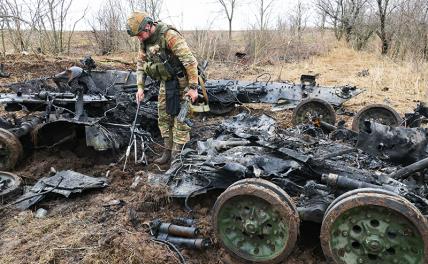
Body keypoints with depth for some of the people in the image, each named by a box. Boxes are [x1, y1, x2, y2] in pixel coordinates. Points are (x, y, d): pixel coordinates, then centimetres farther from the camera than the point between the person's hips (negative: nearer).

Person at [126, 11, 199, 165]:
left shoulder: (169, 35, -25)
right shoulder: (144, 41, 0)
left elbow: (190, 60, -25)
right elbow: (140, 63, 13)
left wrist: (193, 87, -24)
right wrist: (140, 87, 5)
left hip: (181, 81, -8)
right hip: (165, 82, 8)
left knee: (180, 119, -5)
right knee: (164, 118, 11)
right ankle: (167, 152, 22)